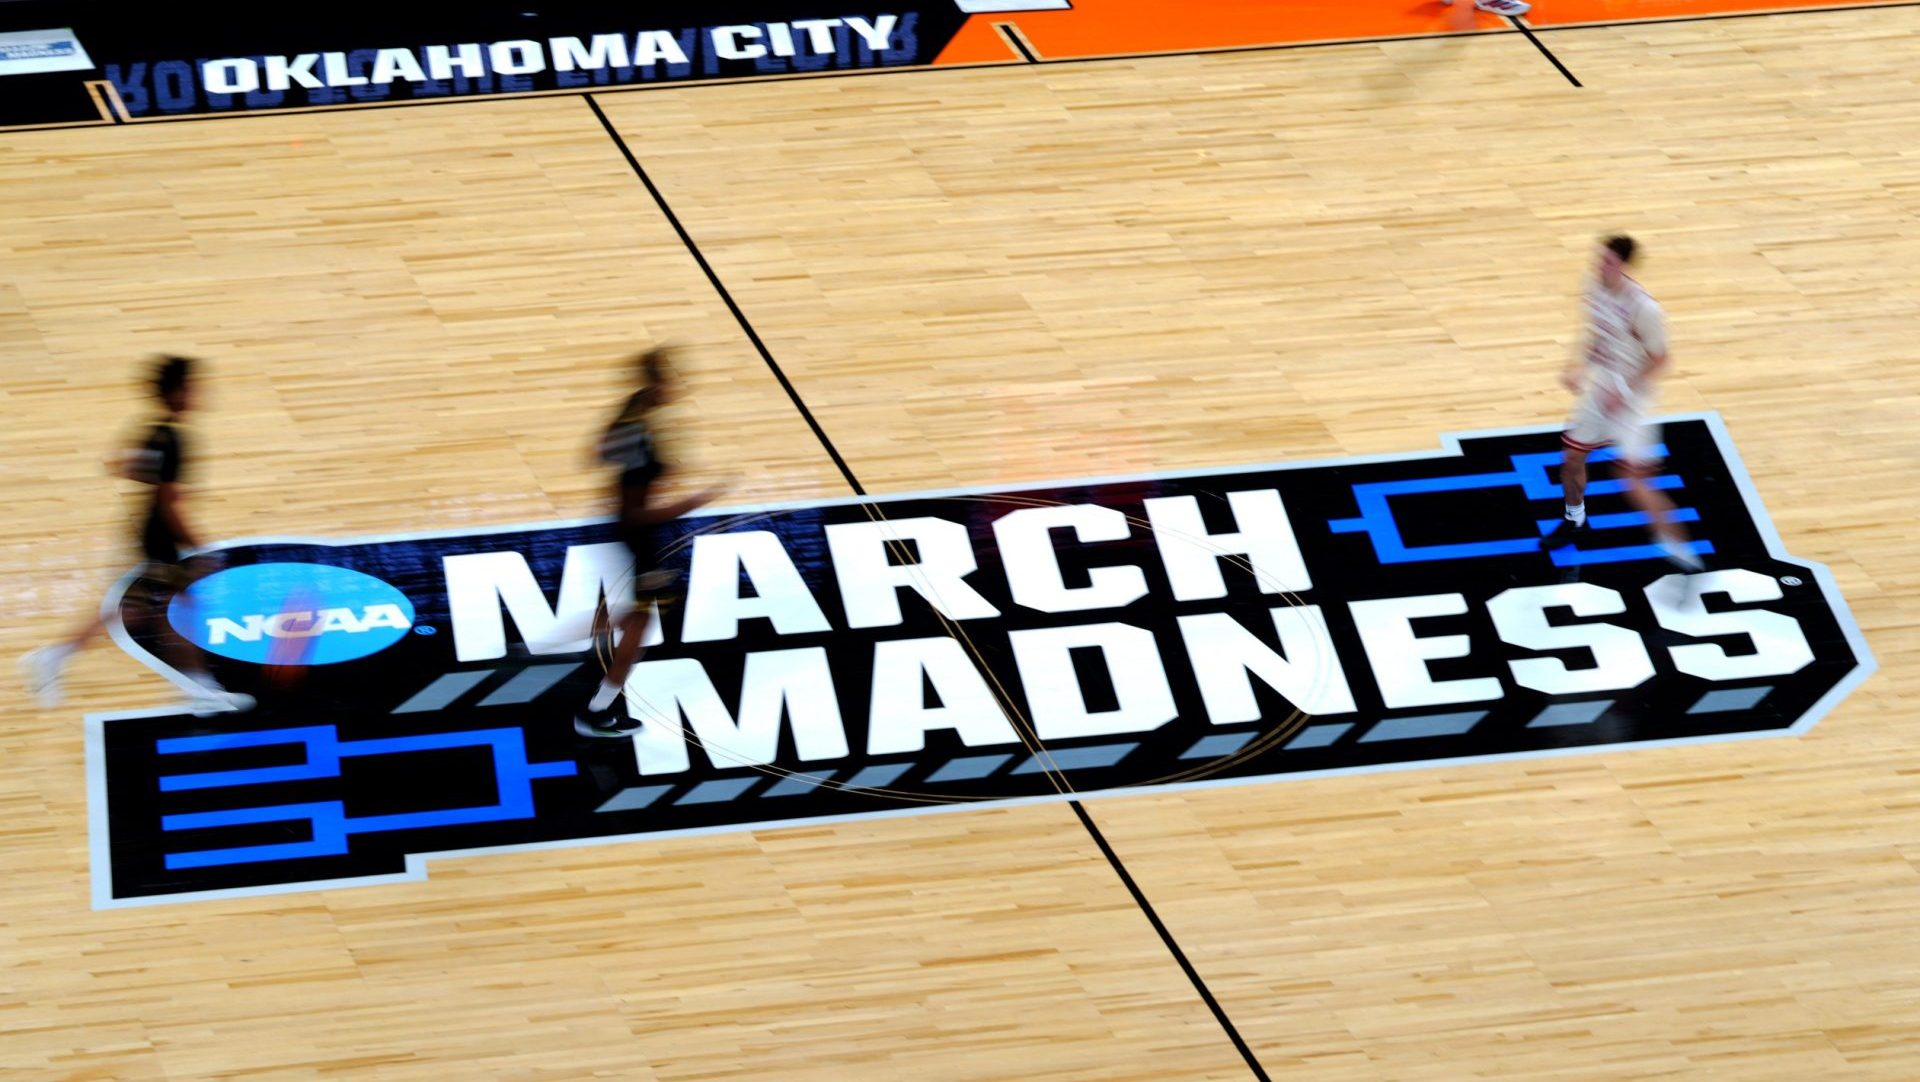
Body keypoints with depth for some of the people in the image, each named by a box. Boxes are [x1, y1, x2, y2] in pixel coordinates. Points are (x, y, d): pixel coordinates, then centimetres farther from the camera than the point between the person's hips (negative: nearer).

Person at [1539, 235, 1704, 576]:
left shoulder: (1642, 308, -26)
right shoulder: (1596, 288, -4)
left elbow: (1658, 359, -17)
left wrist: (1623, 391, -22)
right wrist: (1579, 365, 3)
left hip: (1627, 399, -7)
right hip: (1598, 390, 7)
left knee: (1634, 479, -11)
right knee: (1572, 455, 18)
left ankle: (1678, 550, -2)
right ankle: (1575, 521, 46)